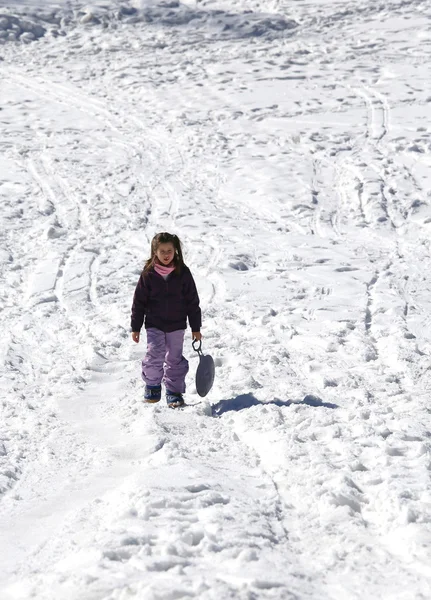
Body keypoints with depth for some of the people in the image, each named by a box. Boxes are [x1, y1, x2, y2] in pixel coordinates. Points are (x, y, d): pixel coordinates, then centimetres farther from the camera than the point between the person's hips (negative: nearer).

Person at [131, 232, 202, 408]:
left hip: (176, 324, 1)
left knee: (174, 358, 5)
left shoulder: (183, 273, -3)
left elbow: (192, 301, 2)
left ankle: (174, 391, 18)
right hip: (154, 324, -1)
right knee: (154, 356, -10)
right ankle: (152, 385, 13)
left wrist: (196, 328, 3)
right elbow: (139, 301, 1)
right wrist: (135, 327, 2)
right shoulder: (148, 274, -5)